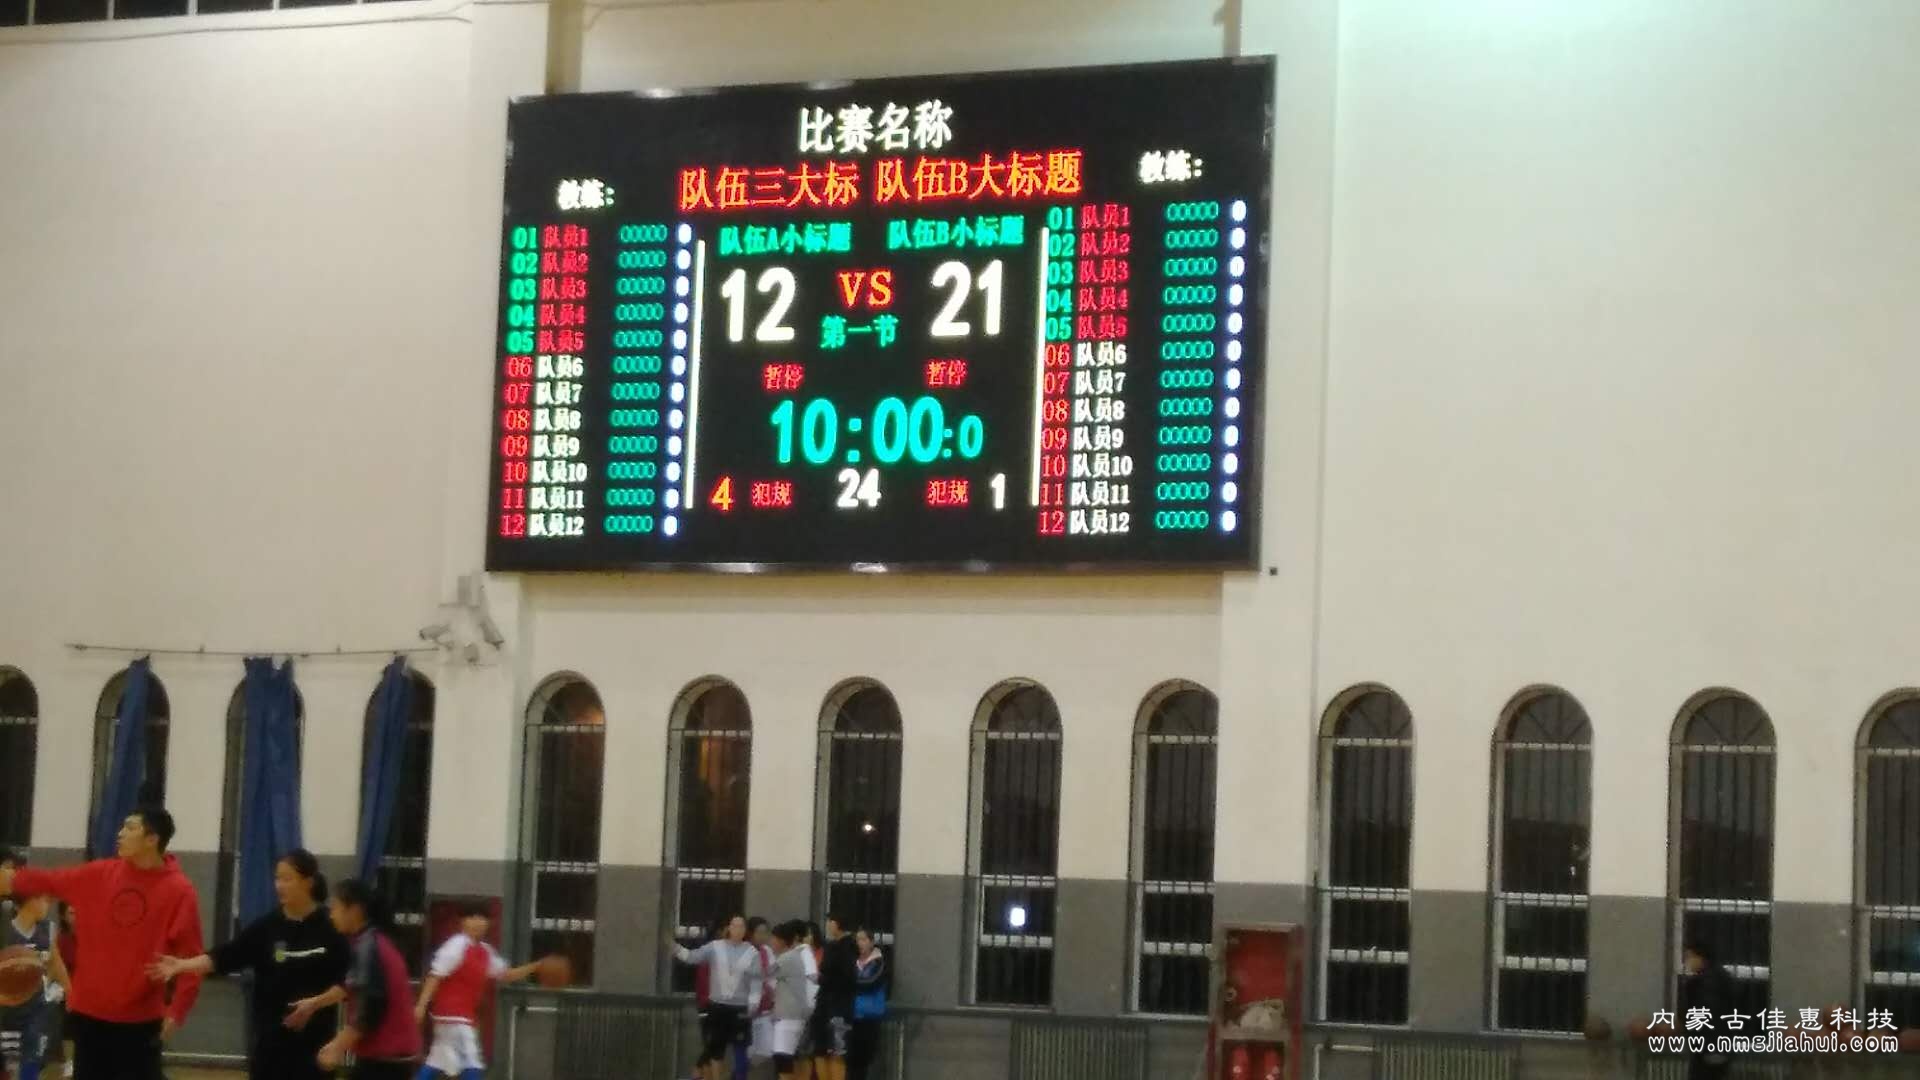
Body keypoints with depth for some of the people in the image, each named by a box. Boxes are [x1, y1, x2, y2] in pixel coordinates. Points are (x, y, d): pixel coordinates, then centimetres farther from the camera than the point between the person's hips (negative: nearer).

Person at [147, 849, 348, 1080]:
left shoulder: (329, 929, -6)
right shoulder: (267, 926, 3)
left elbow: (345, 980, -5)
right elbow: (226, 956, -6)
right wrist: (182, 965, -19)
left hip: (313, 1038, -4)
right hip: (270, 1035, 4)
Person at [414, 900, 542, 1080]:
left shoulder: (485, 952, 12)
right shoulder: (457, 946, -15)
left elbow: (505, 975, 20)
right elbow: (435, 976, -18)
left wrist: (536, 966, 9)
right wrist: (421, 1005, -23)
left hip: (465, 1015, 9)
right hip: (453, 1014, -9)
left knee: (439, 1061, 16)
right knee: (472, 1065, -13)